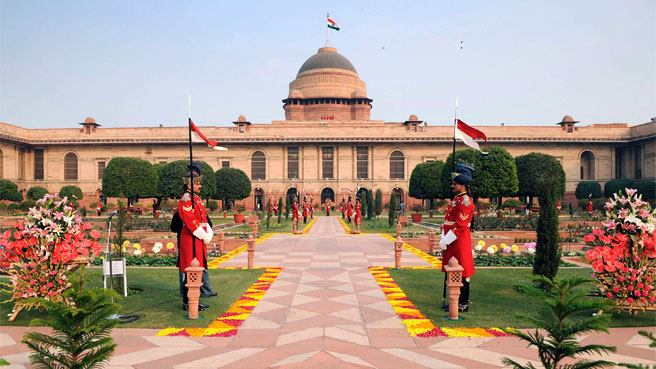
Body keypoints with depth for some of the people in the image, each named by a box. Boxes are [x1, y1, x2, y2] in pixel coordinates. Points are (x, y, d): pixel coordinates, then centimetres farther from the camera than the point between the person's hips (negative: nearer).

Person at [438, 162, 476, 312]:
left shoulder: (465, 201, -15)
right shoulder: (456, 200, 16)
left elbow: (459, 226, -20)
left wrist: (445, 242, -18)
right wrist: (443, 240, 10)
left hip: (460, 243, -10)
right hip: (452, 243, 10)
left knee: (461, 273, -2)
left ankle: (463, 304, 7)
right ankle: (456, 301, 24)